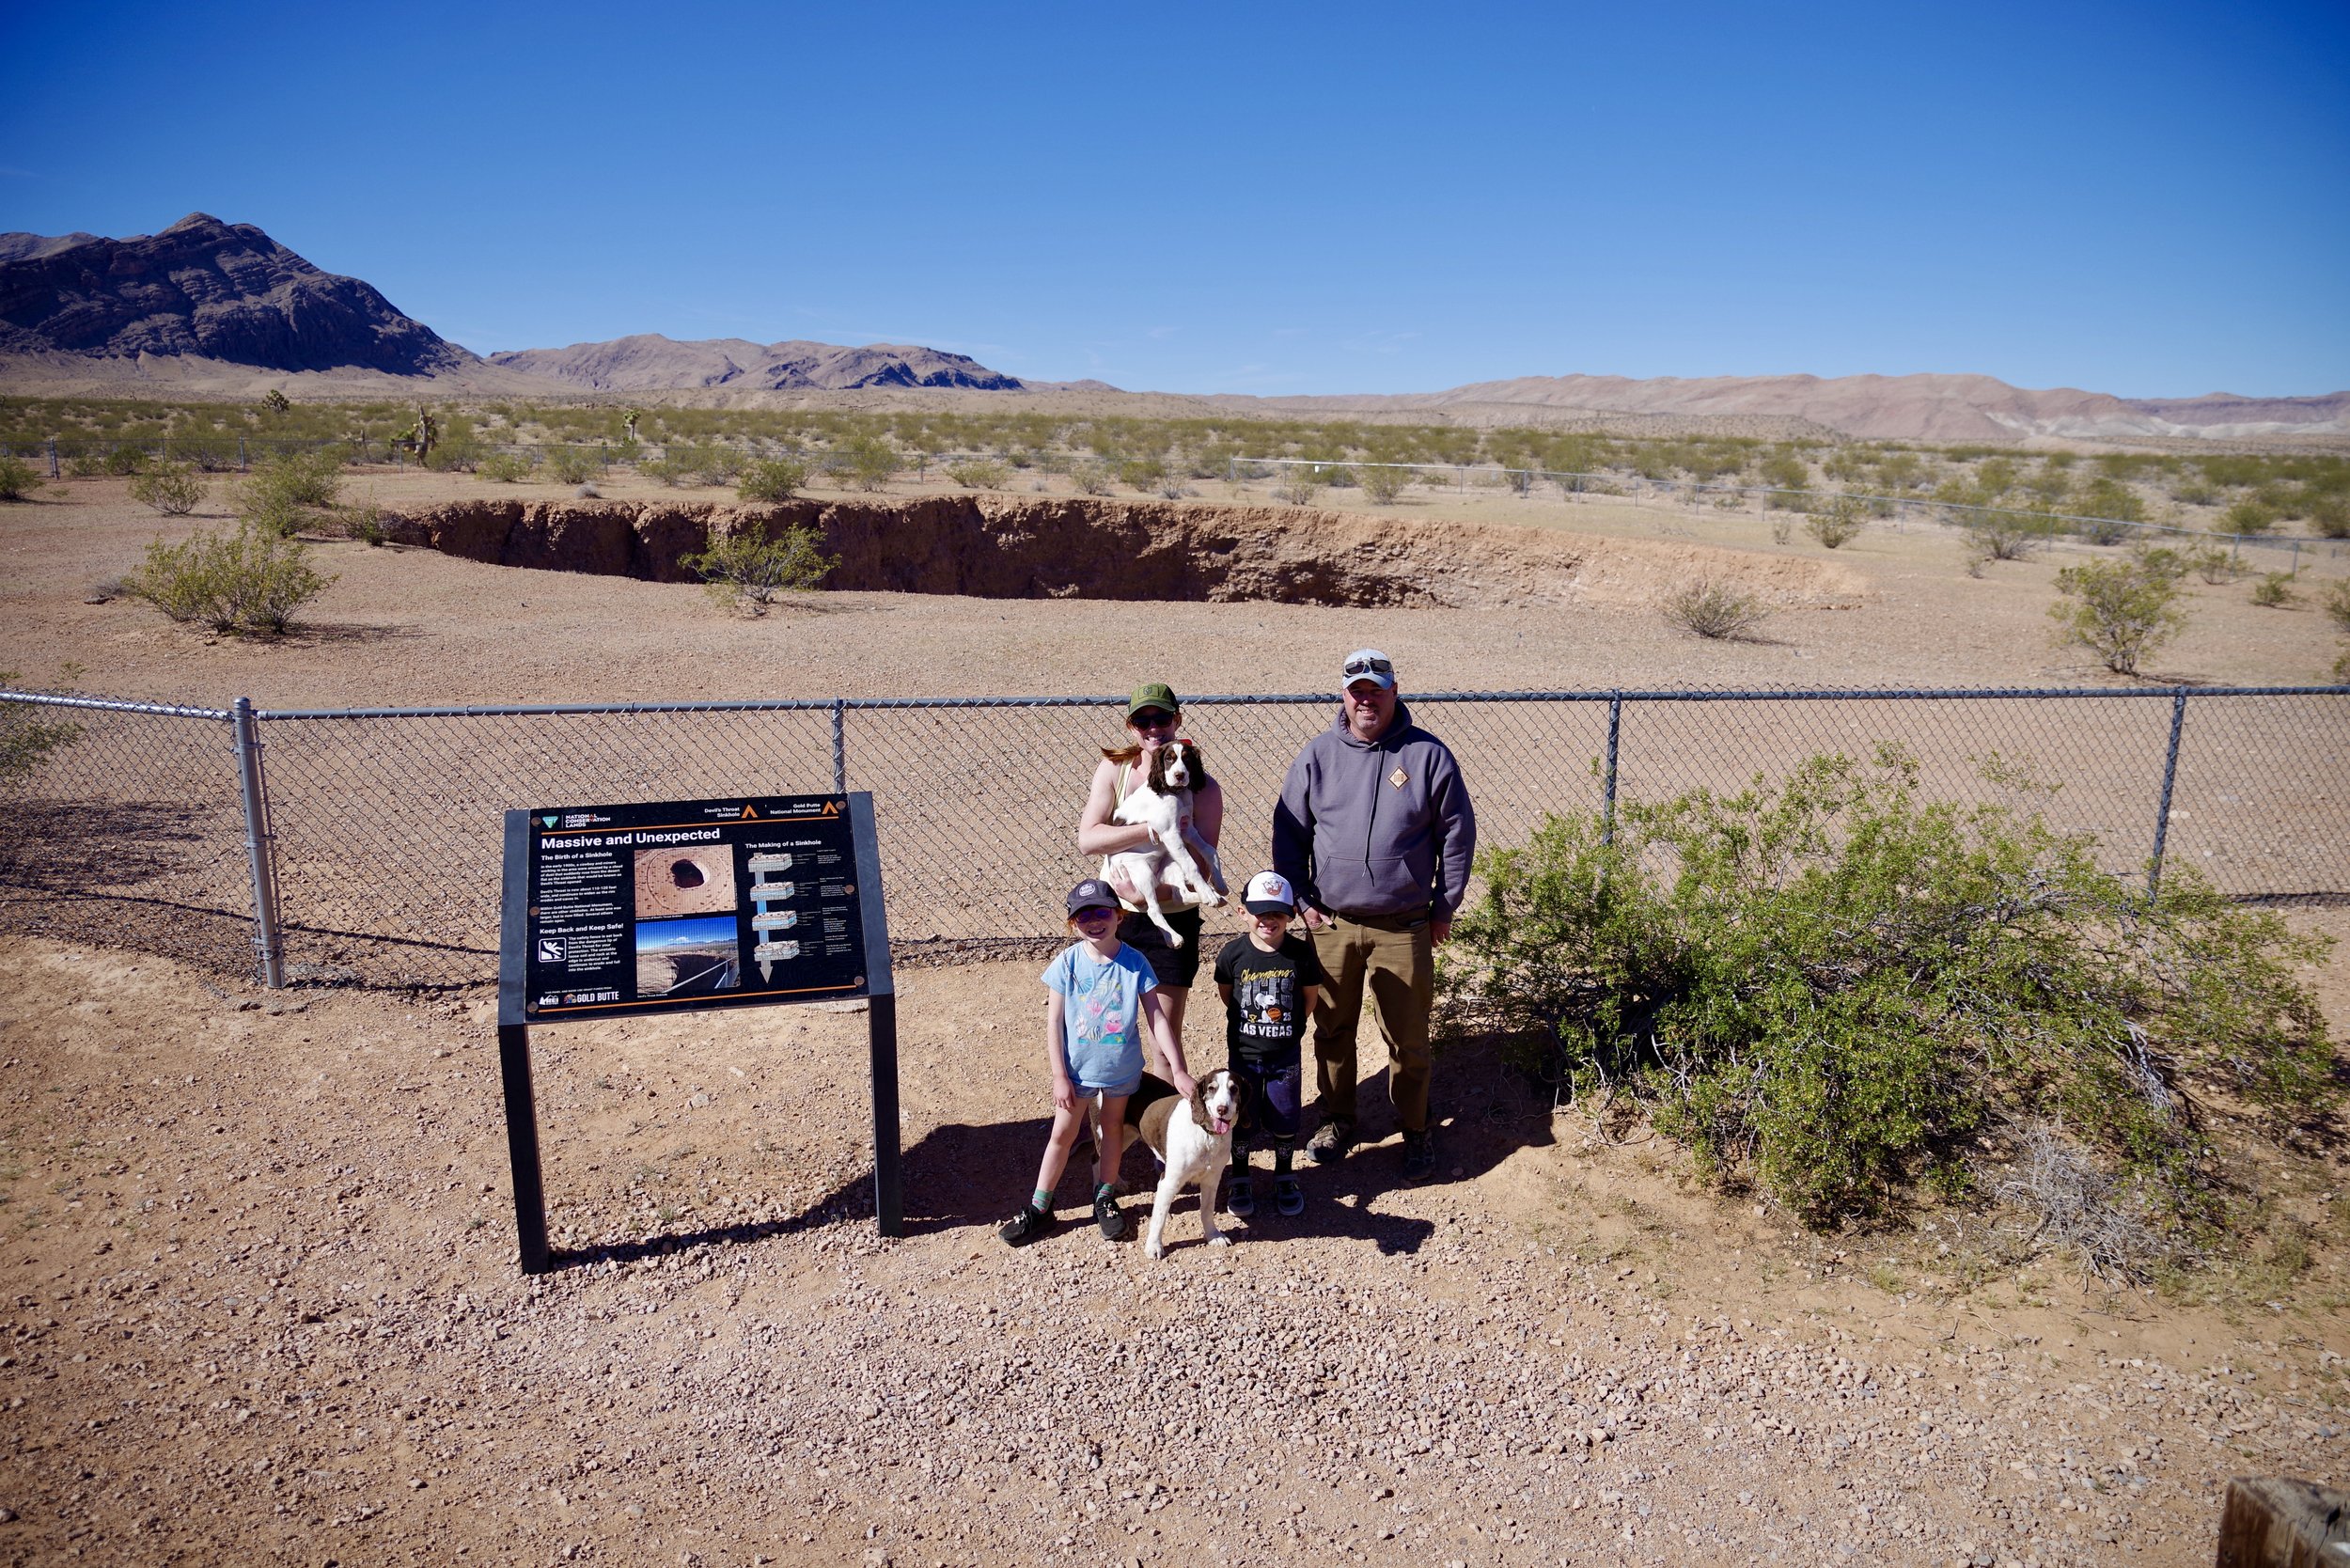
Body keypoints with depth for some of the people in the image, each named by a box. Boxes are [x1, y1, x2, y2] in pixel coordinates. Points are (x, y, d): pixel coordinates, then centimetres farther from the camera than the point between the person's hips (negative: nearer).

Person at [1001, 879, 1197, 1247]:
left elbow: (1157, 1019, -11)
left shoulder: (1135, 963, -13)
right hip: (1077, 1068, -1)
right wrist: (1059, 1076, -11)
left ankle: (1105, 1198, 37)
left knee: (1113, 1129, 18)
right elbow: (1053, 1023, -9)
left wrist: (1179, 1070, -14)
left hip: (1121, 1068, 1)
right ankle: (1039, 1209, 21)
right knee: (1063, 1134, 9)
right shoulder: (1067, 963, -14)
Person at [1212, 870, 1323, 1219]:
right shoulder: (1233, 953, -12)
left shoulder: (1301, 953, -12)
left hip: (1286, 1055, 0)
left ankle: (1284, 1177, 35)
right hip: (1243, 1054, 0)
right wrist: (1251, 1023, 4)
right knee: (1243, 1121, 12)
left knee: (1284, 1121, 12)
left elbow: (1309, 1000, 2)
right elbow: (1227, 997, 4)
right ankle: (1240, 1178, 32)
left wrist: (1285, 1022, 2)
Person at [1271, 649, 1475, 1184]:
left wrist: (1445, 907, 3)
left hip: (1404, 927, -2)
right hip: (1331, 924, 2)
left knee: (1407, 1038, 4)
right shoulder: (1318, 754, 2)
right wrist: (1301, 900, 2)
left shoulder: (1428, 754, -2)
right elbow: (1288, 832, 8)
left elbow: (1458, 834, 3)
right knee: (1332, 1030, 13)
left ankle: (1415, 1132, 22)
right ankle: (1337, 1120, 32)